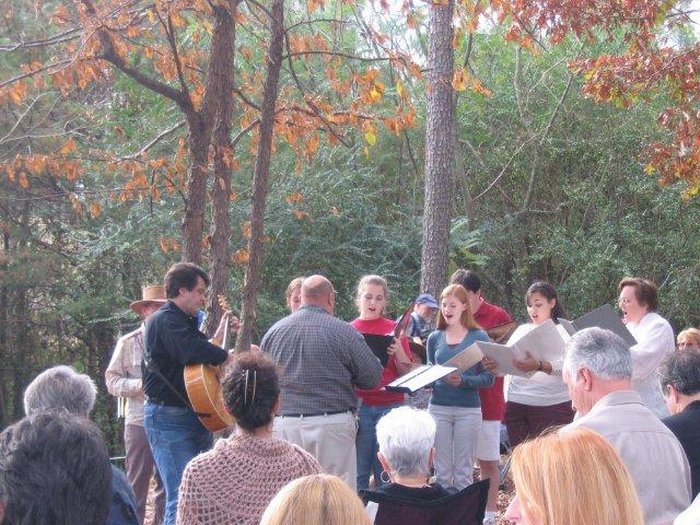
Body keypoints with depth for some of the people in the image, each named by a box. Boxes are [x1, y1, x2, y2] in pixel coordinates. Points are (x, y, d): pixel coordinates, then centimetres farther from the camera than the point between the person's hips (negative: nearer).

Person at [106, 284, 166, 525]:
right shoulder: (128, 343, 1)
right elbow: (112, 380, 0)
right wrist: (138, 385, -14)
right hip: (139, 421, -3)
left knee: (167, 482, 9)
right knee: (137, 482, 2)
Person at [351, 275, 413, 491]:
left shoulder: (394, 329, 7)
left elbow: (406, 373, 5)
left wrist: (398, 350, -12)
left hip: (390, 406, 0)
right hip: (359, 406, 0)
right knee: (359, 471, 0)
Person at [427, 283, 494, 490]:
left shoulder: (479, 337, 0)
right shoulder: (435, 338, 9)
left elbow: (488, 378, -5)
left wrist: (463, 380, -21)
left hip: (468, 409, -3)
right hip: (438, 408, 3)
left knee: (463, 473, 3)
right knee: (442, 472, 6)